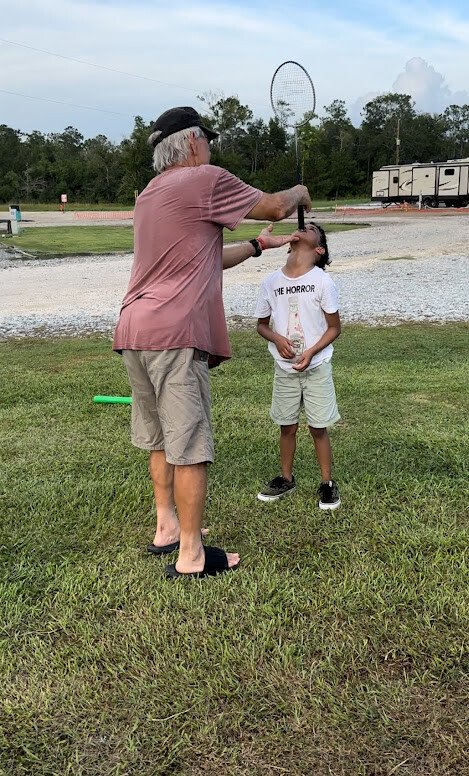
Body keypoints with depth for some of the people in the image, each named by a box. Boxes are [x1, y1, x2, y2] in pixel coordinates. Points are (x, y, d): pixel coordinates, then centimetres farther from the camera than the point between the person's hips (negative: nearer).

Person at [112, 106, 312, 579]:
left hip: (134, 330, 10)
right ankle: (191, 556, 6)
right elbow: (276, 207, 2)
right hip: (175, 334, -9)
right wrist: (299, 192, 24)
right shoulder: (204, 180, -4)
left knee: (160, 439, 18)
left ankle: (166, 528, 30)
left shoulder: (150, 194, 23)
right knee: (189, 447, -3)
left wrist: (258, 246, 33)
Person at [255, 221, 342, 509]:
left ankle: (327, 483, 21)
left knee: (318, 427, 5)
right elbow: (262, 324, 9)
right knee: (287, 426, 13)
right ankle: (286, 479, 31)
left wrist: (311, 353, -18)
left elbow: (334, 327, -5)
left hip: (316, 367, -2)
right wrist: (277, 338, -12)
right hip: (284, 367, 3)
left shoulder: (322, 281, -10)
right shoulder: (271, 282, -2)